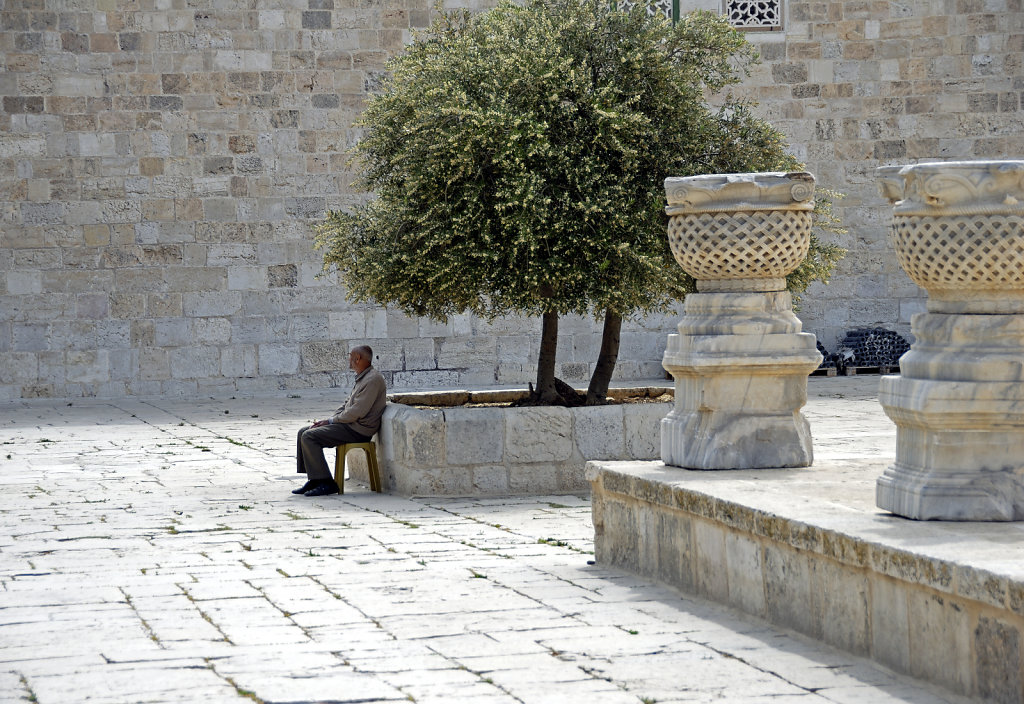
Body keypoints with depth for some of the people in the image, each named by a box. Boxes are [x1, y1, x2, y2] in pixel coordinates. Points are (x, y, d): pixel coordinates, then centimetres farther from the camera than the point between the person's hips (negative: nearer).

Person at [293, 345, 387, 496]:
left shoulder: (373, 380, -17)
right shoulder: (362, 378, 18)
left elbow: (356, 412, -22)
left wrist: (331, 420, -11)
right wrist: (327, 420, 7)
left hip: (358, 430, -11)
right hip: (348, 424, 11)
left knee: (309, 437, -19)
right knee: (303, 432, 8)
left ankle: (326, 483, -17)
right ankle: (314, 480, 4)